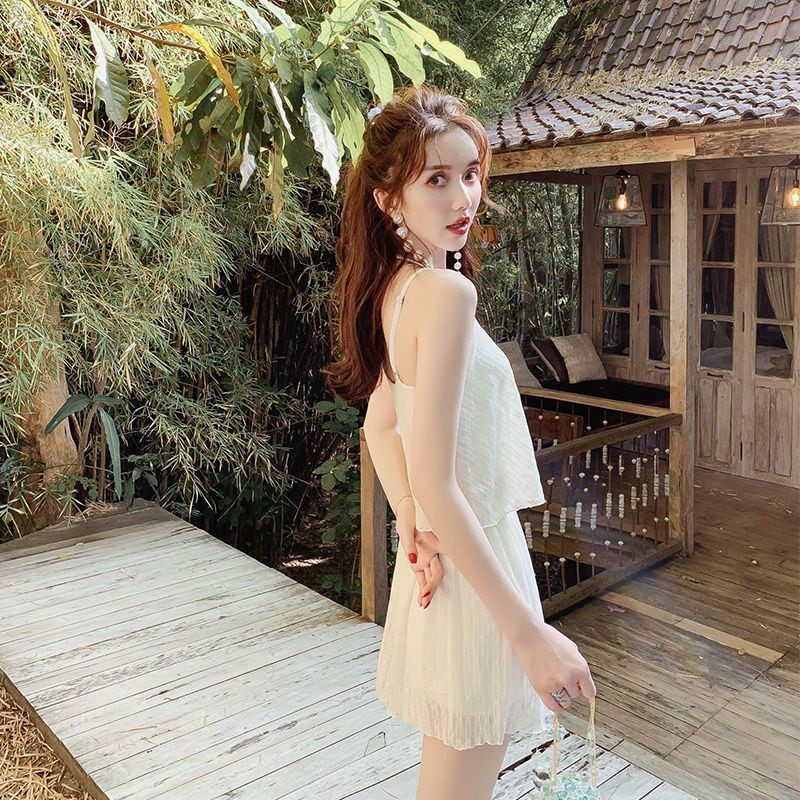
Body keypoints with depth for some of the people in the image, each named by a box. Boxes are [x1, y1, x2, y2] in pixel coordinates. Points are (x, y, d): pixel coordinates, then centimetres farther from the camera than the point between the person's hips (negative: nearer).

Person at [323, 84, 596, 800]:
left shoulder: (396, 287, 5)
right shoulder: (447, 290, -23)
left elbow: (380, 424, 13)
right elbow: (435, 484, -28)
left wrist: (416, 535, 3)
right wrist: (531, 635, -25)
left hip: (439, 557, 9)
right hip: (474, 570, -9)